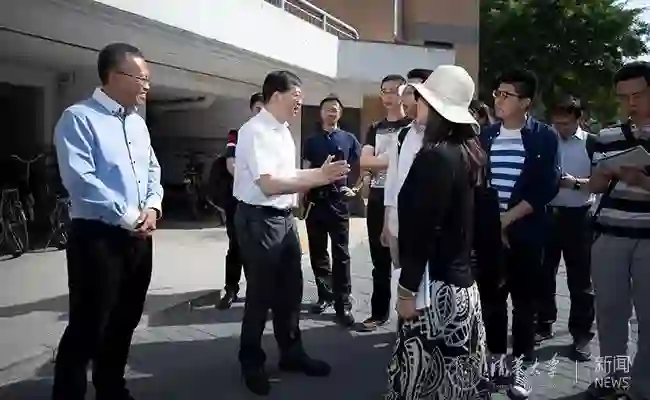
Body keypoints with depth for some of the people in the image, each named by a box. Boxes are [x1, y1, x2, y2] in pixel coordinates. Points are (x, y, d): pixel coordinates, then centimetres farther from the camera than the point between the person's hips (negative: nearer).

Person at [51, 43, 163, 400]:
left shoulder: (138, 122, 14)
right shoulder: (78, 118, -10)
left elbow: (153, 170, 16)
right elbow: (81, 181, -19)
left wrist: (152, 208, -3)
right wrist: (128, 218, -16)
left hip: (139, 236, 8)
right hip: (97, 237, -7)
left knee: (124, 321, 18)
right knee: (88, 326, 0)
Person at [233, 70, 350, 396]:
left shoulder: (283, 131, 11)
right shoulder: (255, 131, -18)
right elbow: (269, 185, -27)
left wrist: (318, 174, 6)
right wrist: (316, 178, -31)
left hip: (285, 218, 9)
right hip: (259, 220, -9)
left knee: (290, 289, 17)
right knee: (261, 294, 5)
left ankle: (291, 353, 36)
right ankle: (251, 364, 26)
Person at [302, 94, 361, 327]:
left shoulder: (349, 139, 5)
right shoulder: (312, 141, 10)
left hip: (338, 201, -2)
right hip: (314, 200, 3)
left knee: (340, 253, -1)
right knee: (317, 251, 8)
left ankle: (343, 303, 4)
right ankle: (325, 295, 23)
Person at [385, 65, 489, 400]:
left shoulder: (434, 156, -17)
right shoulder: (466, 151, 8)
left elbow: (423, 229, -18)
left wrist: (407, 290, -13)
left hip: (435, 286, -9)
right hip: (462, 282, 9)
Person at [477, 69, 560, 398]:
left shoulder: (544, 136, -2)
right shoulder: (485, 135, 7)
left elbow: (548, 186, -8)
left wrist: (510, 217, -12)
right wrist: (493, 222, -4)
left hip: (526, 230, -2)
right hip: (488, 229, 3)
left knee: (524, 299, 6)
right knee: (491, 296, 9)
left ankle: (520, 366, 20)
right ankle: (496, 358, 25)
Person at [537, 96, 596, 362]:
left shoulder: (591, 143, -4)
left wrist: (576, 183, -21)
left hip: (578, 217, -2)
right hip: (547, 214, 2)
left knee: (580, 280, 6)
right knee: (543, 274, 11)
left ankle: (581, 335, 19)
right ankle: (544, 325, 28)